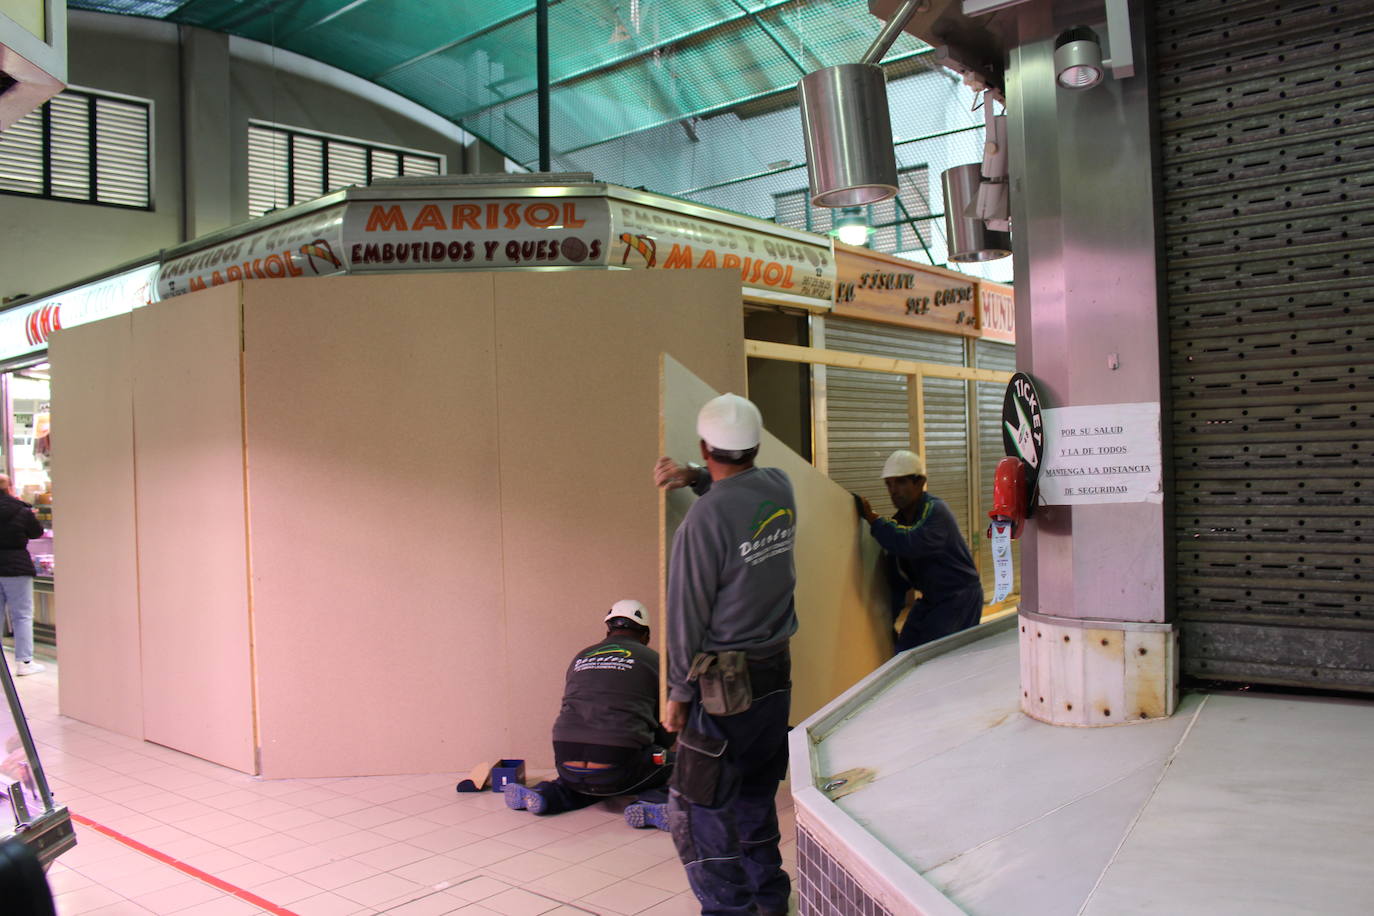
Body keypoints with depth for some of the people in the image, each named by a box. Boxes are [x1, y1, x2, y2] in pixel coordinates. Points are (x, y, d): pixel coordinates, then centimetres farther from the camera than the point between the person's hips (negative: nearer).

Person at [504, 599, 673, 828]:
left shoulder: (580, 658, 22)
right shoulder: (652, 660, 9)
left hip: (567, 763, 5)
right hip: (618, 770, -5)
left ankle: (546, 794, 9)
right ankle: (653, 803, -12)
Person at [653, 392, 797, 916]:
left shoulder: (704, 518, -18)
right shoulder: (781, 488, 0)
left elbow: (688, 617, -14)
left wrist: (677, 692, -4)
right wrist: (693, 478, 12)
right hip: (777, 673, 8)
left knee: (700, 811, 2)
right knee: (756, 797, 21)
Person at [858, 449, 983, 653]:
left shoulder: (935, 510, -18)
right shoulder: (898, 522, 6)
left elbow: (911, 544, -38)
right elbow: (896, 578, 8)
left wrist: (872, 518, -30)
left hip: (960, 597, -8)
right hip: (930, 599, 8)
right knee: (903, 653, 3)